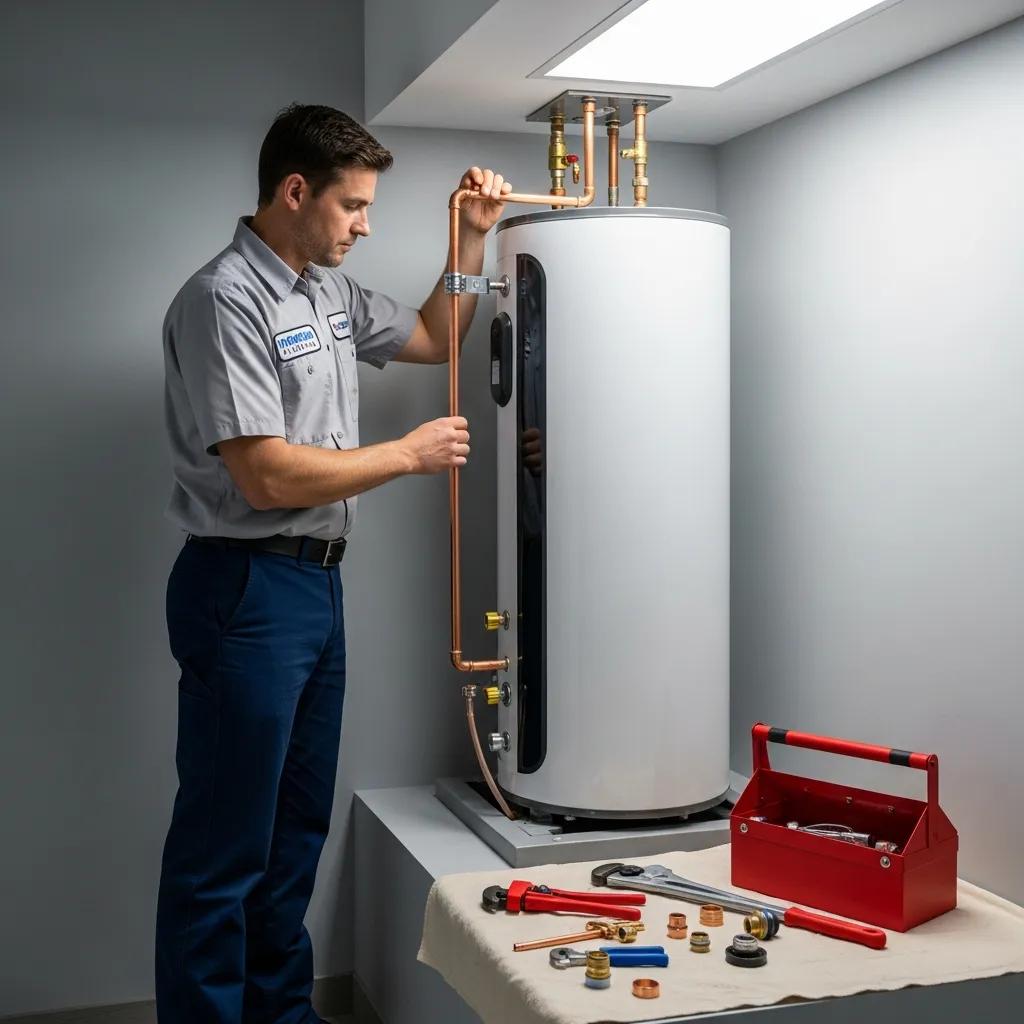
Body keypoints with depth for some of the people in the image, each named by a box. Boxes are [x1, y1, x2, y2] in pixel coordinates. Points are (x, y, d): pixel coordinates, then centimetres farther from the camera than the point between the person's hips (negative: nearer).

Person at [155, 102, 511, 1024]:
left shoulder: (330, 291, 12)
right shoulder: (225, 299, -16)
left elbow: (435, 340, 28)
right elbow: (268, 475, -22)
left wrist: (472, 239, 15)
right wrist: (409, 455, -12)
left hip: (318, 582, 9)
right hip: (247, 589, -9)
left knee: (298, 829, 17)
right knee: (224, 845, -1)